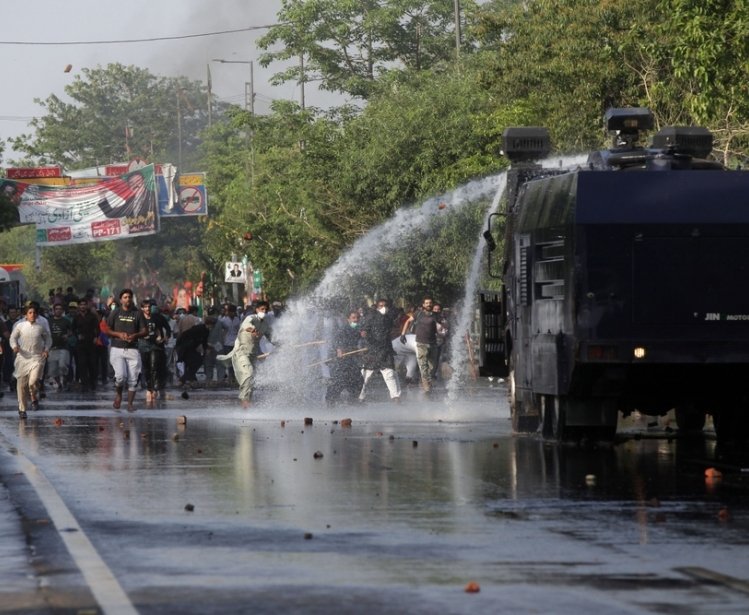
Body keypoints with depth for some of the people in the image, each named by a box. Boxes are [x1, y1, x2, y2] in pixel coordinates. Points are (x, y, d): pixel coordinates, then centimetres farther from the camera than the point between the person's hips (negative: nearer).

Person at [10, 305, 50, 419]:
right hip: (23, 357, 1)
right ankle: (22, 409, 14)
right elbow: (13, 337, 9)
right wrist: (15, 346, -10)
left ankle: (34, 399, 12)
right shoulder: (20, 326, 2)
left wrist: (46, 349, 0)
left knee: (33, 381, -20)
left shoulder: (41, 327, 2)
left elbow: (48, 338, 15)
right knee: (22, 384, 0)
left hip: (37, 357, -1)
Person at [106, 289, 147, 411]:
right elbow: (107, 330, 8)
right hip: (117, 349, -1)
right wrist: (119, 334, -9)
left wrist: (135, 335, -12)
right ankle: (118, 395, 13)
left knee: (133, 378, -3)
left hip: (132, 350, 1)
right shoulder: (115, 313, 7)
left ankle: (130, 403, 7)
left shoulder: (138, 313, 8)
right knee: (121, 376, -16)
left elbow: (145, 331, 8)